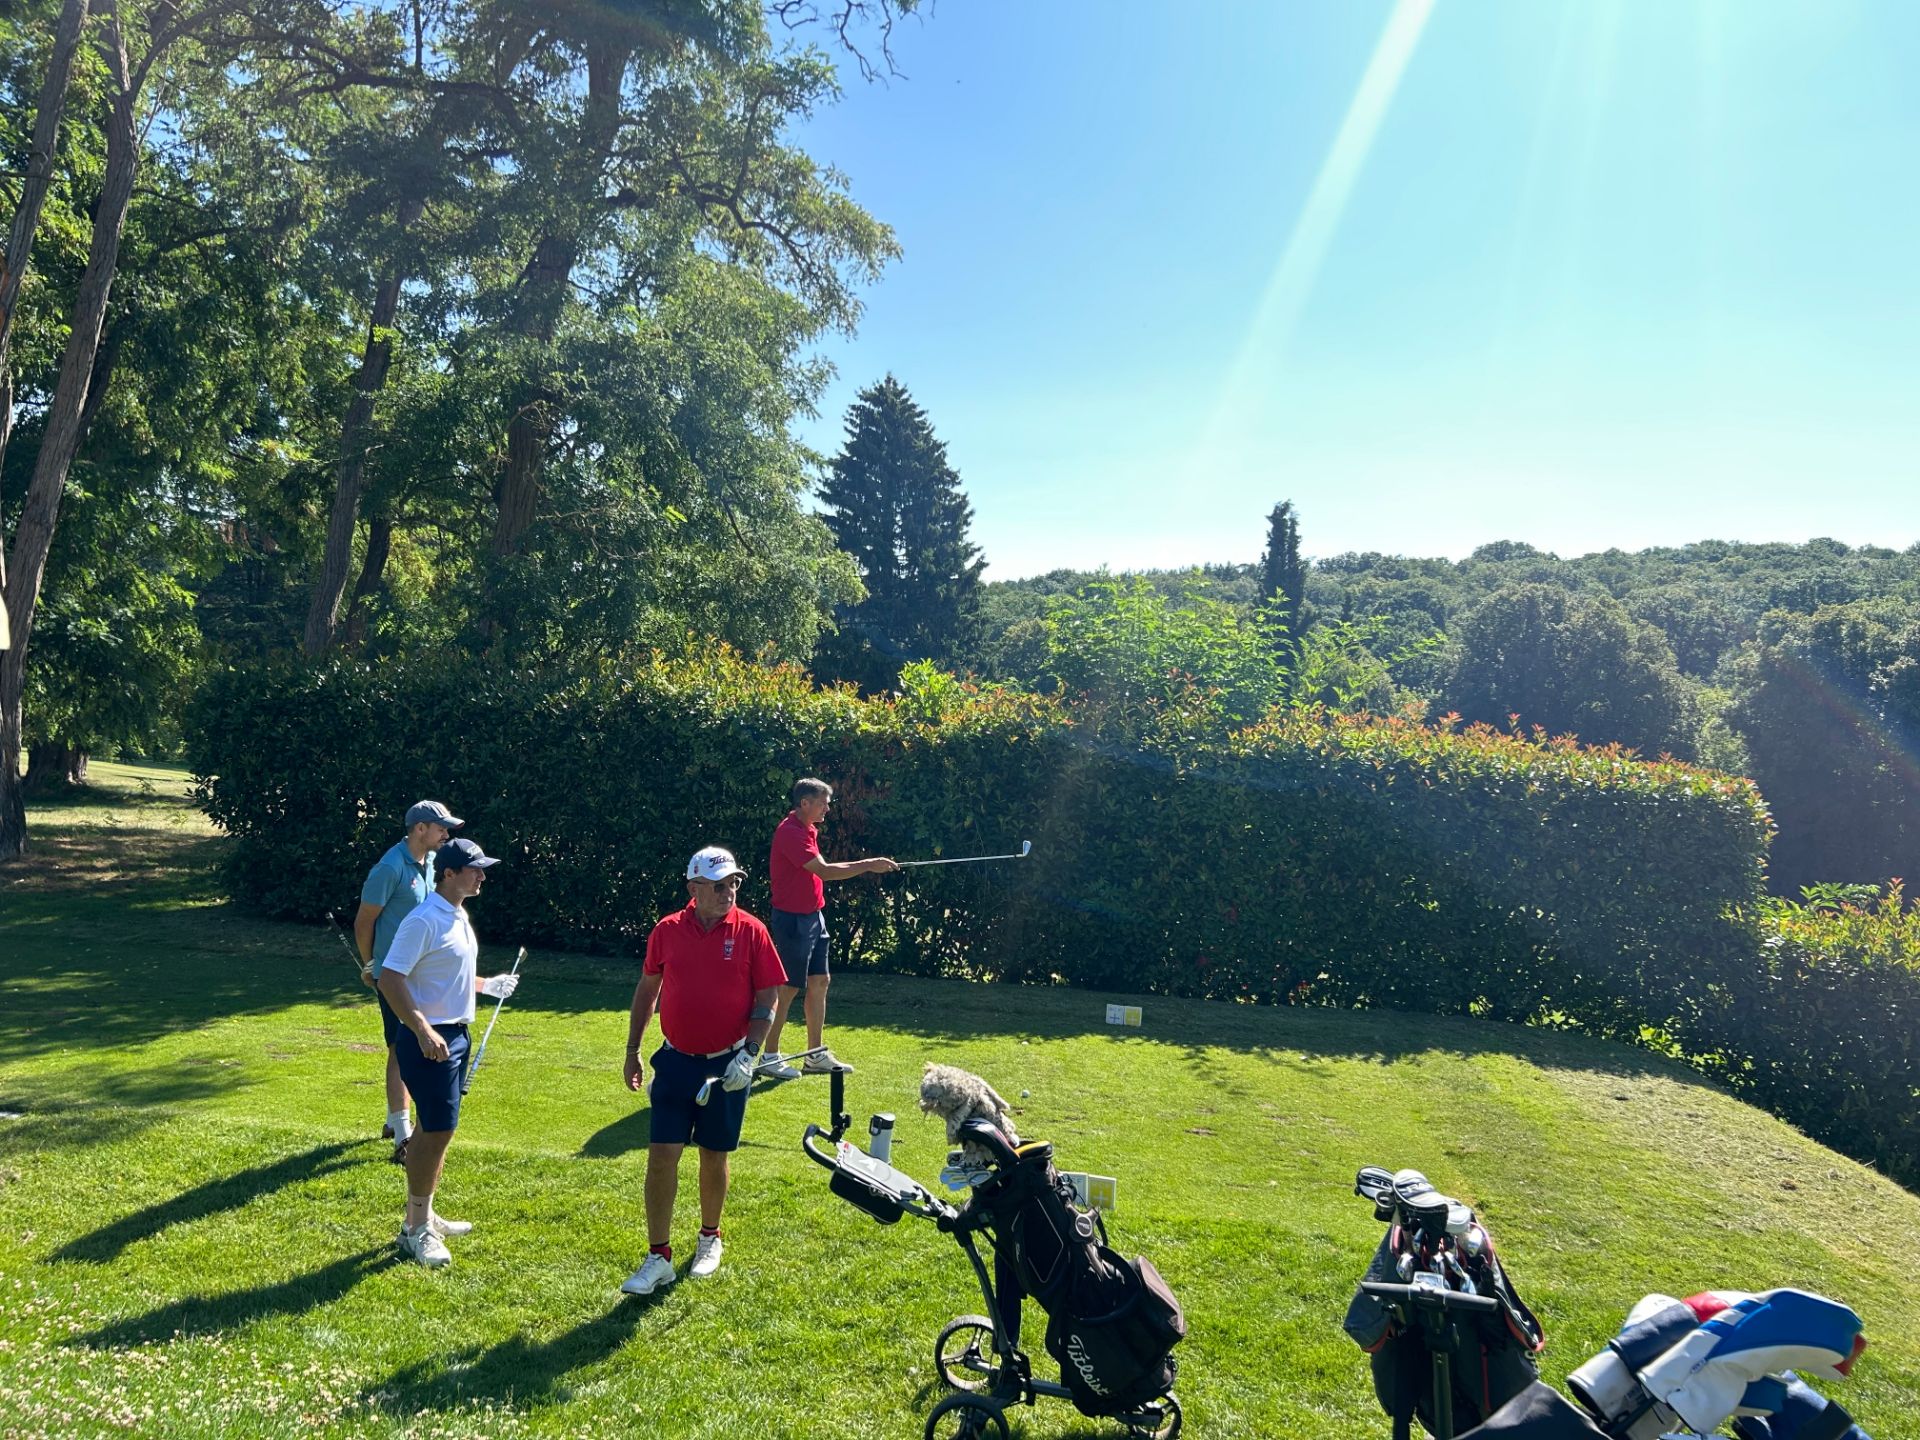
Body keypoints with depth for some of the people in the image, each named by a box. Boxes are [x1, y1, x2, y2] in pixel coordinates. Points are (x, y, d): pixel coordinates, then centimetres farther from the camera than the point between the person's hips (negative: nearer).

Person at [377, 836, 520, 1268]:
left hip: (455, 1035, 10)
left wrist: (487, 985, 15)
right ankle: (415, 1230, 6)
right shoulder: (423, 921, -19)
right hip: (429, 1040, -10)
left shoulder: (459, 917, 11)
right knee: (438, 1130, -6)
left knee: (434, 1130, 17)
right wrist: (424, 1032, -29)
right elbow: (390, 980, -24)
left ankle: (423, 1215, 29)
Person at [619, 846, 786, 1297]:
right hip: (676, 1061, 1)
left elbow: (766, 1000, -5)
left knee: (714, 1155, 12)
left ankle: (709, 1239, 33)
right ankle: (659, 1257, 10)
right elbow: (647, 989, 9)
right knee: (661, 1155, -1)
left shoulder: (751, 931, -9)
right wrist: (633, 1051, 10)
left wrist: (749, 1055, -14)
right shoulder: (667, 931, -4)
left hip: (727, 1065, -1)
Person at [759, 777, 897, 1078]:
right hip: (792, 920, -10)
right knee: (788, 987, -3)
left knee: (819, 982, 11)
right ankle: (770, 1058, 8)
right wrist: (868, 865, -22)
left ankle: (816, 1055, 19)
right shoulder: (790, 832, -20)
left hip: (813, 917, 10)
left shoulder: (807, 829, 12)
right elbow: (823, 871, -26)